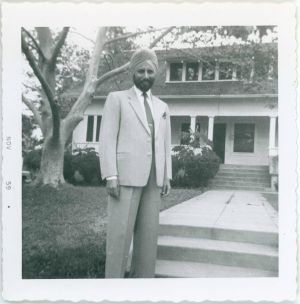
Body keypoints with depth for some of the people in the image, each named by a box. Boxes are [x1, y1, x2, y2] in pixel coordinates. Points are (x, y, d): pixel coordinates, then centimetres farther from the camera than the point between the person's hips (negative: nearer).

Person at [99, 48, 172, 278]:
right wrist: (110, 176, -14)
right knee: (120, 232, -5)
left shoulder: (162, 107, 19)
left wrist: (167, 177, 8)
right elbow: (108, 138, -5)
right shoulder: (116, 99, 4)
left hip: (153, 179, 5)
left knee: (148, 234, 4)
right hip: (126, 176, -5)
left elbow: (165, 144, 18)